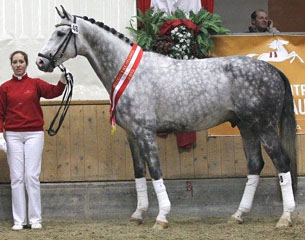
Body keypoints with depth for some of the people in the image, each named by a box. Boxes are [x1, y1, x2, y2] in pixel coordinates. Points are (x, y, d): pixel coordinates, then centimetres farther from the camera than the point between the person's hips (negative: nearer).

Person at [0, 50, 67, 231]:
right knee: (16, 178, 1)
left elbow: (53, 92, -15)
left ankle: (35, 219, 1)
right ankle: (19, 220, 5)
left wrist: (63, 80, -33)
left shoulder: (36, 83, 4)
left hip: (34, 134, -1)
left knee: (32, 176, -4)